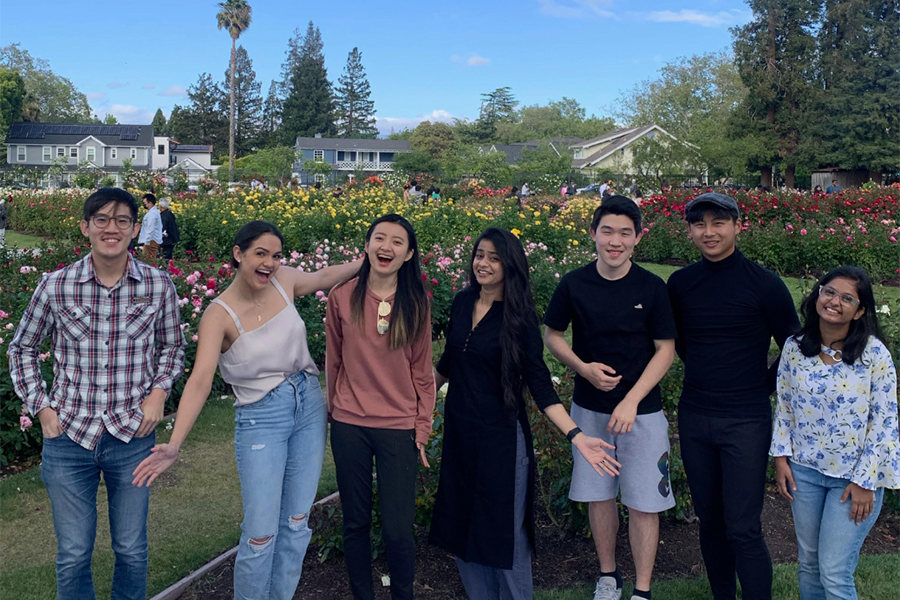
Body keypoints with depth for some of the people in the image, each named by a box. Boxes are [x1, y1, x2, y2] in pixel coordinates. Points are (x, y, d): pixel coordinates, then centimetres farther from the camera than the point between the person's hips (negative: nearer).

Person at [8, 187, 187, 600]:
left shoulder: (158, 285, -5)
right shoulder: (56, 286, -6)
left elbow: (172, 347, 11)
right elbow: (22, 349, 9)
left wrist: (159, 391, -4)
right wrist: (41, 408, 1)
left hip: (132, 436, 1)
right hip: (69, 436, 0)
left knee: (132, 551, 14)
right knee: (73, 555, 12)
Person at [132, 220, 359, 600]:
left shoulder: (283, 282, -2)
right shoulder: (220, 314, -15)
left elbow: (324, 277, 20)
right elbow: (200, 380, -25)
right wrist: (174, 444, -35)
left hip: (308, 405, 5)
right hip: (261, 417, -5)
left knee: (297, 523, 12)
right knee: (261, 534, -6)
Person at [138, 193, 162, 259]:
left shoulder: (152, 214, -16)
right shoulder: (155, 212, 17)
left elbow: (150, 229, -21)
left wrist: (146, 243, -20)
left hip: (151, 241, -11)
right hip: (155, 240, 11)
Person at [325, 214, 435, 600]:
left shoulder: (416, 303, -2)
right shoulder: (342, 297, -2)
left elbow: (421, 369, 4)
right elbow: (332, 361, 9)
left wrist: (423, 426, 3)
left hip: (399, 428, -1)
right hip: (349, 425, 1)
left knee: (398, 529, 0)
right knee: (355, 522, 12)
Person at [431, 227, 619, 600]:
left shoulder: (519, 318, -11)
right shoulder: (462, 303, 2)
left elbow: (540, 385, -12)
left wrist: (577, 437, -22)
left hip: (500, 437, -5)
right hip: (458, 432, 5)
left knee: (504, 532, 5)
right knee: (461, 526, 13)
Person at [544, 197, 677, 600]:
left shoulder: (652, 287, -10)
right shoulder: (574, 284, -6)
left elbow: (665, 349, -6)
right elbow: (552, 335, 5)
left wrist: (632, 400, -16)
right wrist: (583, 368, -13)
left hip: (641, 411, -2)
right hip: (589, 408, 2)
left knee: (643, 503, 2)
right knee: (598, 495, 14)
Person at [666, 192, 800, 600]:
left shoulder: (764, 284, -9)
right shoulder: (680, 283, 2)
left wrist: (764, 386, 2)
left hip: (746, 422, -4)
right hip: (694, 417, 4)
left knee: (743, 529, -4)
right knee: (710, 520, 14)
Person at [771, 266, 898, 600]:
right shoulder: (795, 347, -2)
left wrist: (864, 481, -11)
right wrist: (781, 455, 3)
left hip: (854, 477, -4)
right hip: (804, 470, 4)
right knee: (809, 565, 15)